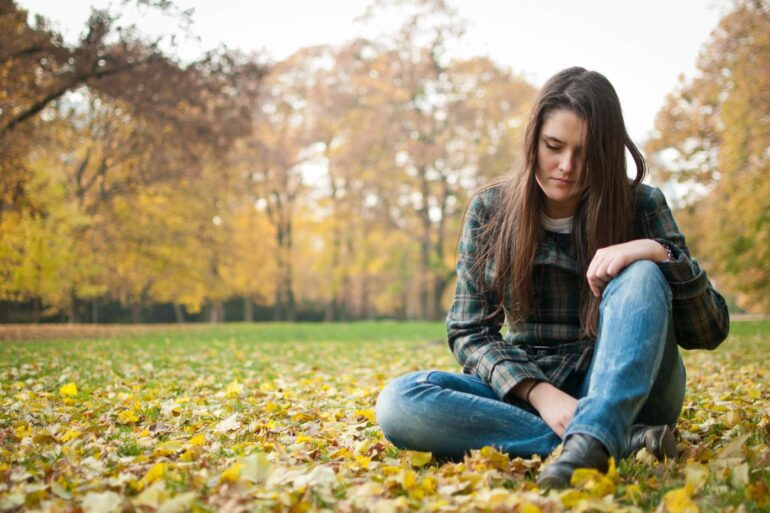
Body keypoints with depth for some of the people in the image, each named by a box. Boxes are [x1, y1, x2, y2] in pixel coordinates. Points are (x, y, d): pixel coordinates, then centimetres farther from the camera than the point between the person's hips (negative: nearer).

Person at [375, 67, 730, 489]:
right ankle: (619, 441, -28)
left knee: (642, 276, -26)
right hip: (525, 391, 2)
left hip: (626, 394, -1)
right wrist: (538, 392, -21)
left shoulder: (640, 205, -3)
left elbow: (709, 332, -5)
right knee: (397, 402, -26)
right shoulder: (489, 210, 0)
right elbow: (469, 332, -3)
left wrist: (661, 253, -24)